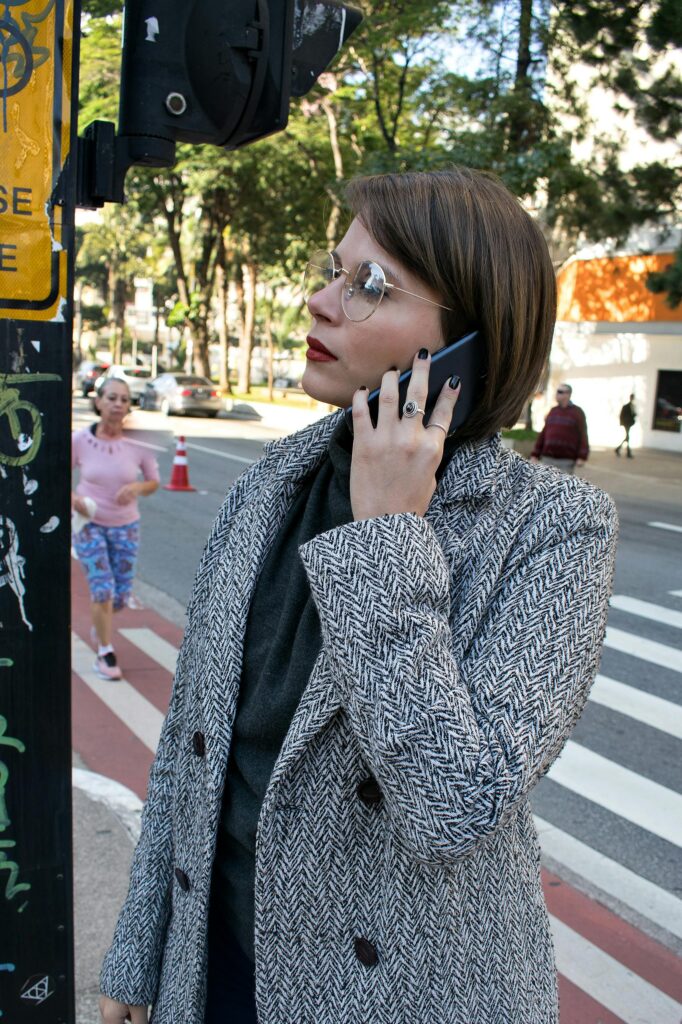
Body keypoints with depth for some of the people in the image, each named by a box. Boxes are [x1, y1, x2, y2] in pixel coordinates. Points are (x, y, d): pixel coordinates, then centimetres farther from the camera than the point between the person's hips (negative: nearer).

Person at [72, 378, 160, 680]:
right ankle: (105, 653, 12)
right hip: (89, 525, -2)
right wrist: (73, 498, -20)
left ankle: (99, 621, 42)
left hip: (126, 527, 2)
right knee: (102, 590, -10)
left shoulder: (137, 444, -11)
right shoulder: (80, 440, -13)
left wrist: (137, 487, -20)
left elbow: (154, 481, 2)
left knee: (121, 597, 5)